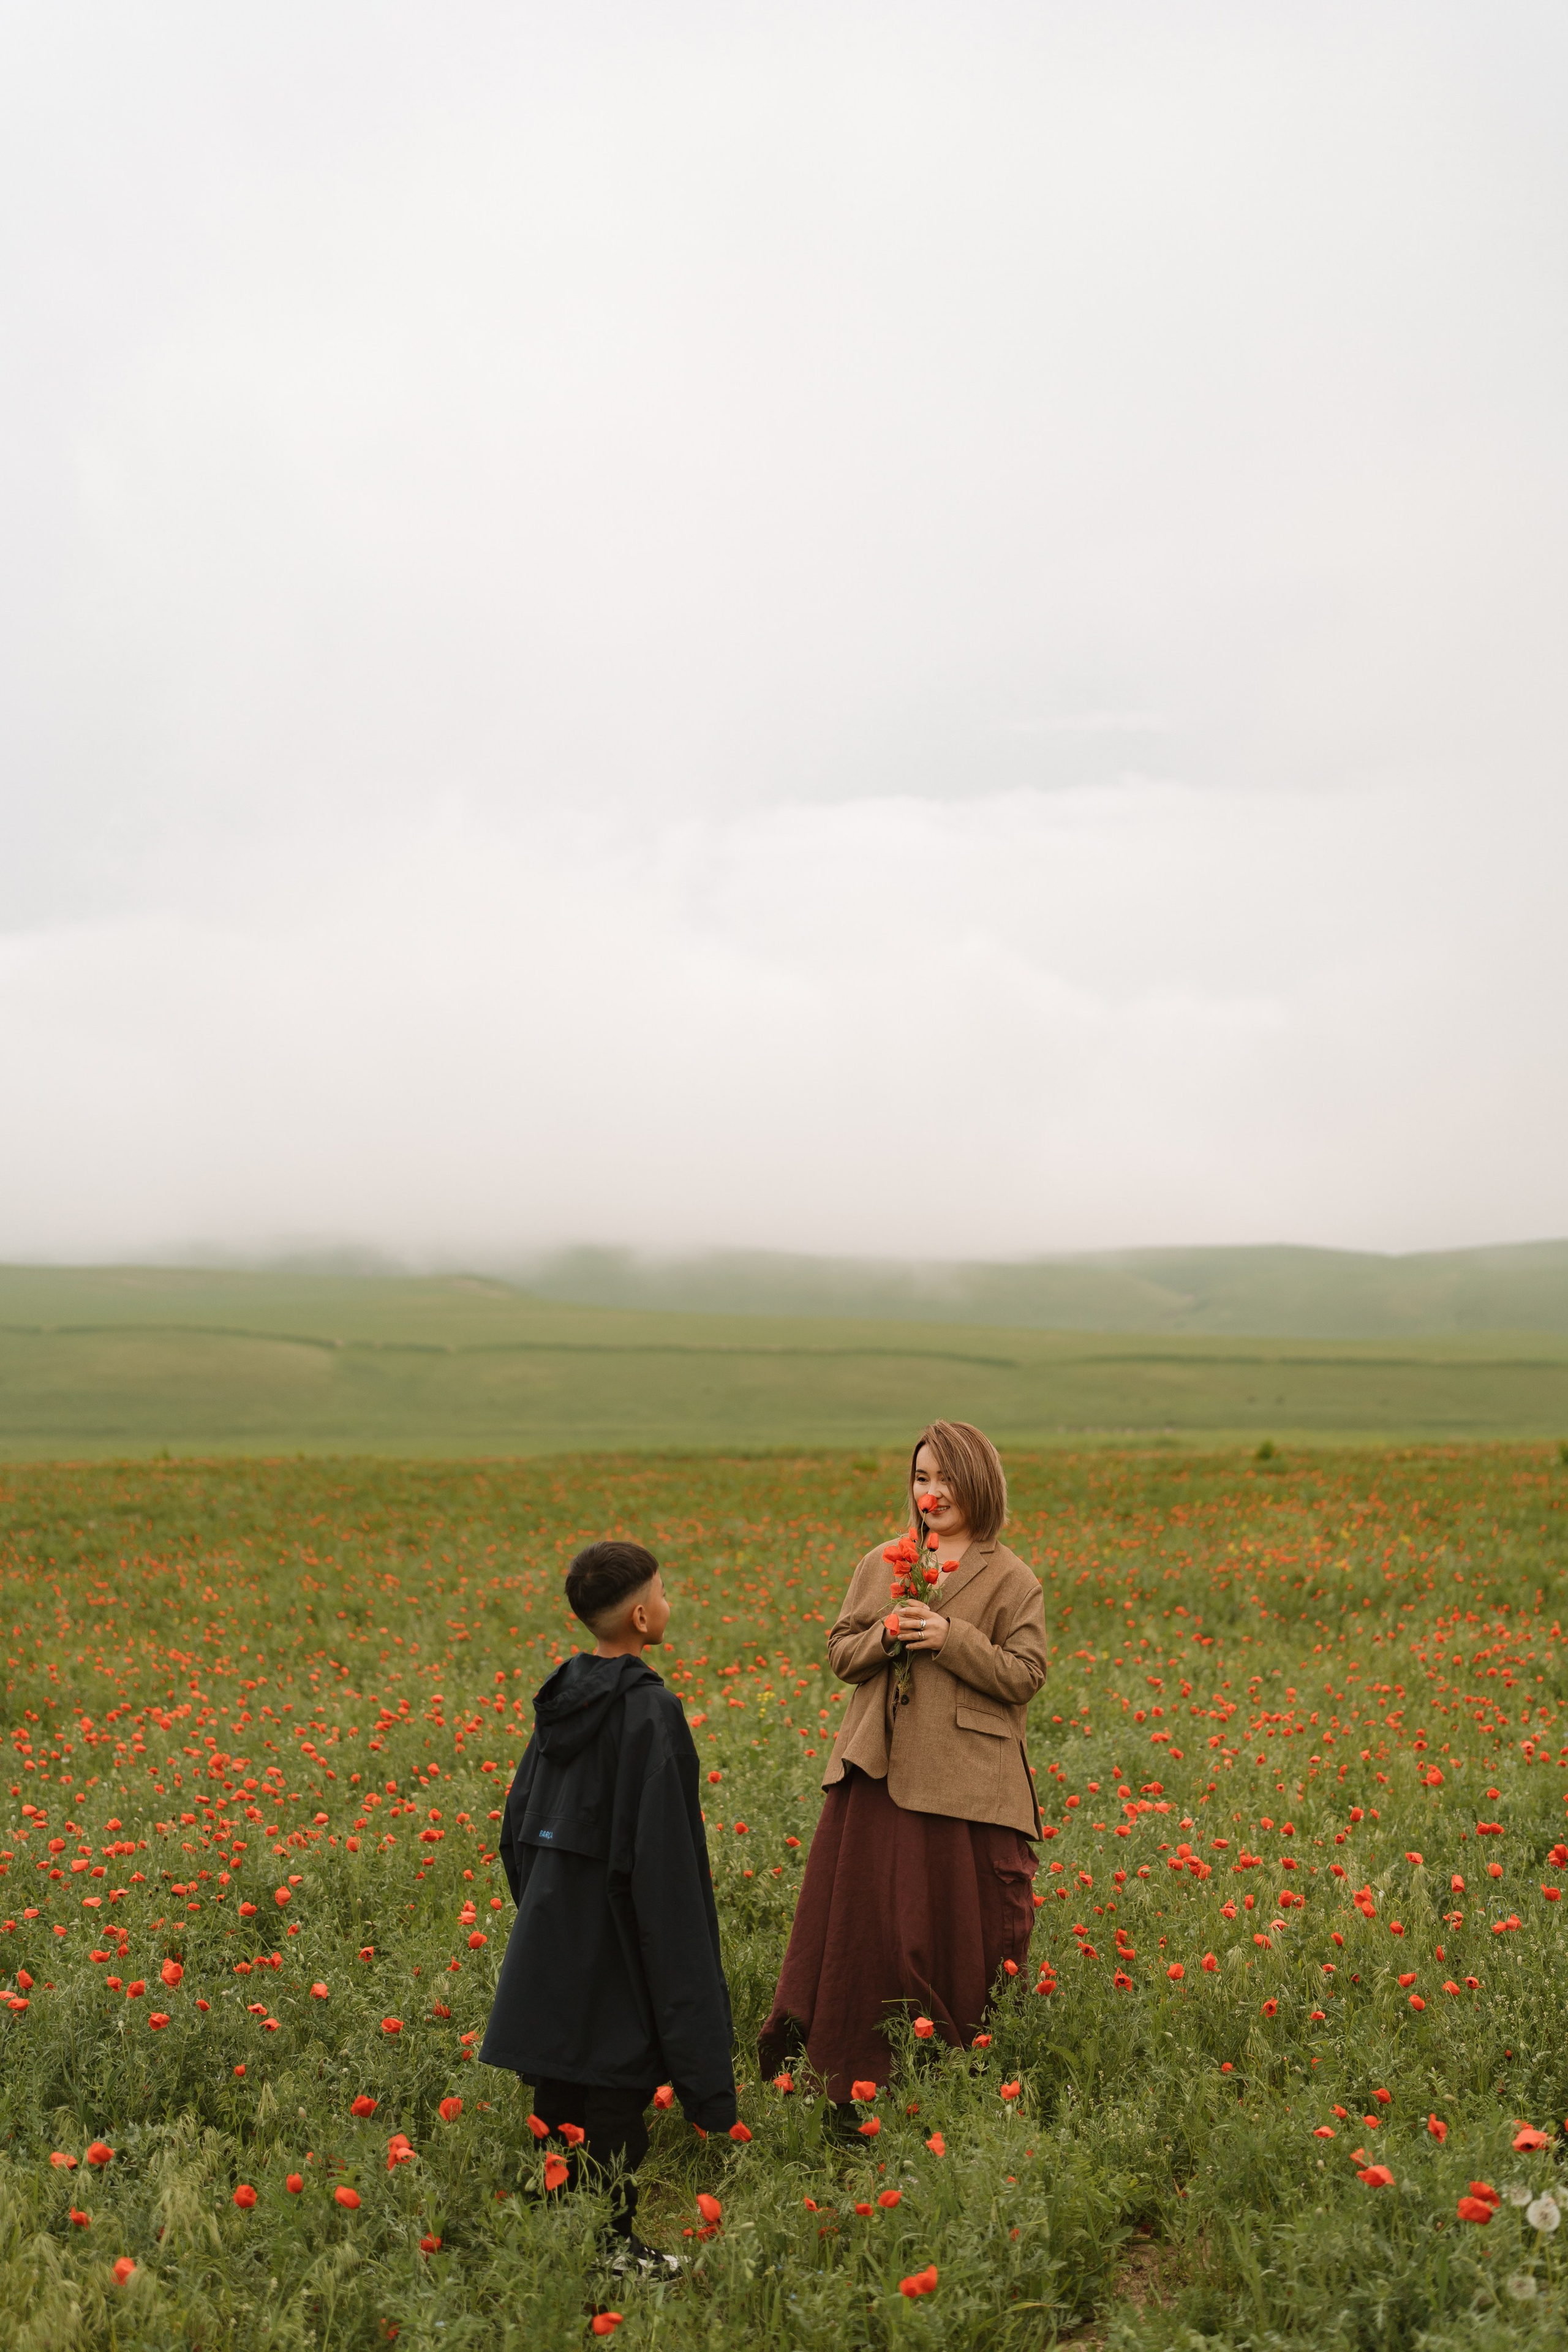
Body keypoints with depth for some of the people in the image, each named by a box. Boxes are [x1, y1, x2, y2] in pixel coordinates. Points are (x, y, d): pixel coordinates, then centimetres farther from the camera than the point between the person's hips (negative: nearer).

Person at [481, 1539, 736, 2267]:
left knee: (559, 2093, 17)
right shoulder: (650, 1711, -20)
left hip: (552, 1928, 7)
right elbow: (662, 1849, -20)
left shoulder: (561, 1697, 3)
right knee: (616, 2096, 5)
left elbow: (518, 1825, 11)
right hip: (617, 1935, -7)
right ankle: (612, 2244, 14)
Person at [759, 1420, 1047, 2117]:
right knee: (866, 1921, 7)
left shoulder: (1012, 1581, -1)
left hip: (965, 1783, -3)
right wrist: (885, 1636, -8)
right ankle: (856, 2080, 19)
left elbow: (1024, 1675, -6)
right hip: (878, 1773, 4)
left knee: (961, 1924, 2)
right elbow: (840, 1654, 12)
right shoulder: (881, 1565, 11)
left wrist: (951, 1637, -17)